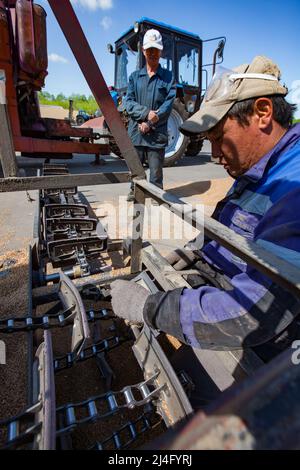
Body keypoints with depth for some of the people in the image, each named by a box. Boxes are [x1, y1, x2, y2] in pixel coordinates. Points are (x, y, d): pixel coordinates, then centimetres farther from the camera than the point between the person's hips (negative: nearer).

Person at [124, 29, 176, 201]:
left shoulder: (168, 76, 8)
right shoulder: (135, 76, 15)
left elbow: (168, 104, -4)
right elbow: (128, 102, 3)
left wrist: (150, 124, -14)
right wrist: (146, 113, -14)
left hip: (157, 134, -2)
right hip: (136, 132, 3)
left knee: (156, 171, 2)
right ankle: (134, 192, 27)